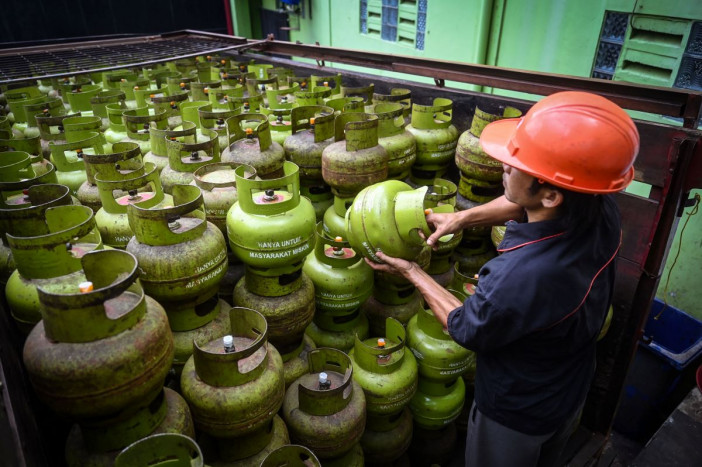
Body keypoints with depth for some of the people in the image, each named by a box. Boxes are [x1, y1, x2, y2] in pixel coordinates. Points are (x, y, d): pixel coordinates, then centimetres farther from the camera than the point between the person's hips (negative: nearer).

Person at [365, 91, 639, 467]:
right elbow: (523, 206, -2)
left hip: (516, 415, -5)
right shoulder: (603, 210, -26)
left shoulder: (517, 278, -47)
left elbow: (465, 329, -23)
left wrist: (411, 272, -13)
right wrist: (461, 218, -7)